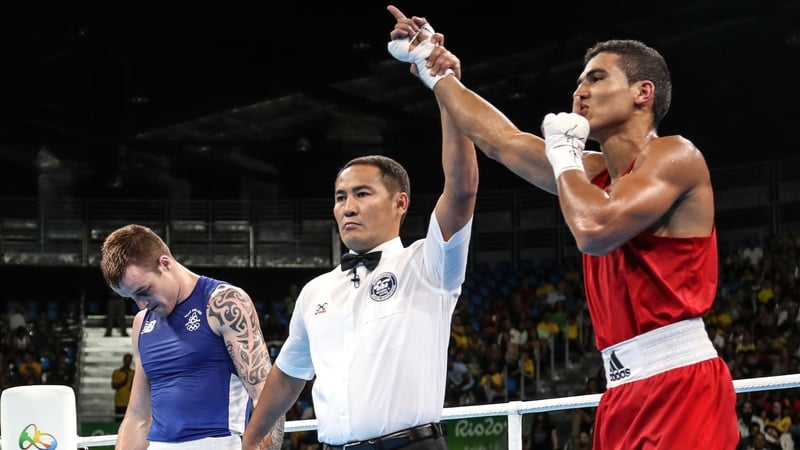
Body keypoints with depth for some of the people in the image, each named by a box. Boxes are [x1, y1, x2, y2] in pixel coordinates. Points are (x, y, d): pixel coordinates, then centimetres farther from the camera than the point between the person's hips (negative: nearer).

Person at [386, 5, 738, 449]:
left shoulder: (674, 155, -6)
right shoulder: (595, 173, 17)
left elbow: (595, 229, -21)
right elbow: (500, 140, 26)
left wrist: (563, 154, -4)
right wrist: (432, 68, 30)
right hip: (624, 392, 8)